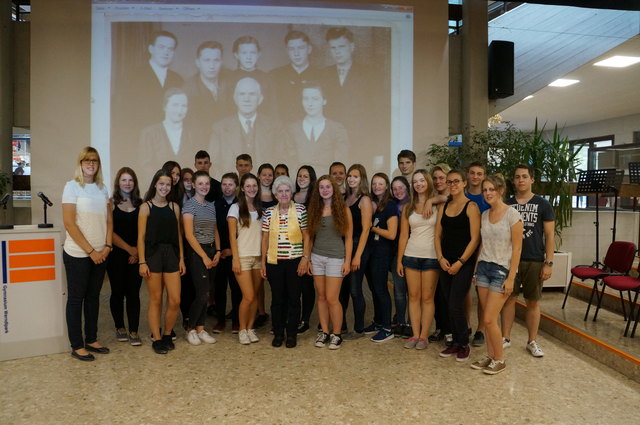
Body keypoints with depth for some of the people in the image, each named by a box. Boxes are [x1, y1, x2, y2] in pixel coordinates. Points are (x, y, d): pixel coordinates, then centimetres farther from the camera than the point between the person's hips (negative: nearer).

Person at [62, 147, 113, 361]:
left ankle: (91, 339, 26)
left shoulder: (102, 188, 9)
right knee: (76, 298, 5)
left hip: (100, 254, 5)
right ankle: (77, 346, 15)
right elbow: (69, 223, -13)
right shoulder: (72, 186, -7)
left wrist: (107, 246, -3)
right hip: (78, 254, -5)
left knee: (93, 296, 13)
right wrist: (90, 250, -13)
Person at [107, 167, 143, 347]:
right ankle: (120, 328, 24)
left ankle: (133, 331, 8)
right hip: (117, 255, -1)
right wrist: (129, 249, -9)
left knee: (133, 293, 2)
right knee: (118, 292, 8)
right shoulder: (111, 203, -1)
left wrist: (138, 251, -5)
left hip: (136, 256, 1)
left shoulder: (140, 204, 6)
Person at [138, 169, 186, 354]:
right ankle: (157, 339, 18)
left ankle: (167, 335, 23)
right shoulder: (146, 207, 0)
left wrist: (181, 259, 7)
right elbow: (141, 237, -3)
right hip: (153, 254, -3)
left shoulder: (174, 207, 10)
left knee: (175, 301, 1)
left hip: (172, 255, 3)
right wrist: (142, 262, -9)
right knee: (156, 299, 4)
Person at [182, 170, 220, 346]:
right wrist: (204, 256, -14)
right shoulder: (189, 205, -7)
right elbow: (189, 235, -12)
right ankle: (190, 329, 9)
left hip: (211, 252, 6)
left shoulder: (211, 206, 13)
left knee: (204, 293, 9)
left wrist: (217, 251, 3)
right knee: (202, 293, -8)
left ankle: (200, 329, 18)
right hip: (196, 252, -6)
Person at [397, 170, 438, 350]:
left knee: (427, 298, 3)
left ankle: (423, 336, 12)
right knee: (414, 297, 7)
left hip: (431, 256, -3)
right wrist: (399, 260, 7)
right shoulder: (408, 207, 9)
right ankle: (415, 335, 15)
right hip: (411, 256, 3)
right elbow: (403, 236, 9)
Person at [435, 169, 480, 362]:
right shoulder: (443, 207, 11)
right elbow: (438, 235, 11)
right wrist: (441, 258, -3)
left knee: (455, 306, -8)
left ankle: (464, 345, 11)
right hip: (445, 263, 6)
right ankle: (456, 342, 24)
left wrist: (460, 262, -14)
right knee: (449, 305, 10)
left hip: (464, 263, -5)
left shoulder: (471, 206, -6)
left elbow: (475, 239, -10)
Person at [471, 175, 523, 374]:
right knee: (488, 319, 9)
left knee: (489, 319, -6)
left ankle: (499, 360, 12)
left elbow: (517, 248, -11)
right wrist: (476, 269, 12)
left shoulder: (512, 215, -11)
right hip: (483, 267, 6)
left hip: (501, 270, -6)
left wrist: (511, 278, -14)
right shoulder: (484, 215, 8)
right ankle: (490, 356, 22)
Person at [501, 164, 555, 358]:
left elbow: (549, 236, 0)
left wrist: (549, 263, -6)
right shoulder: (507, 204, 6)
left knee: (533, 301, 8)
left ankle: (532, 341, 21)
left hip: (534, 261, -1)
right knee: (508, 298, 6)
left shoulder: (542, 204, 1)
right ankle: (505, 337, 19)